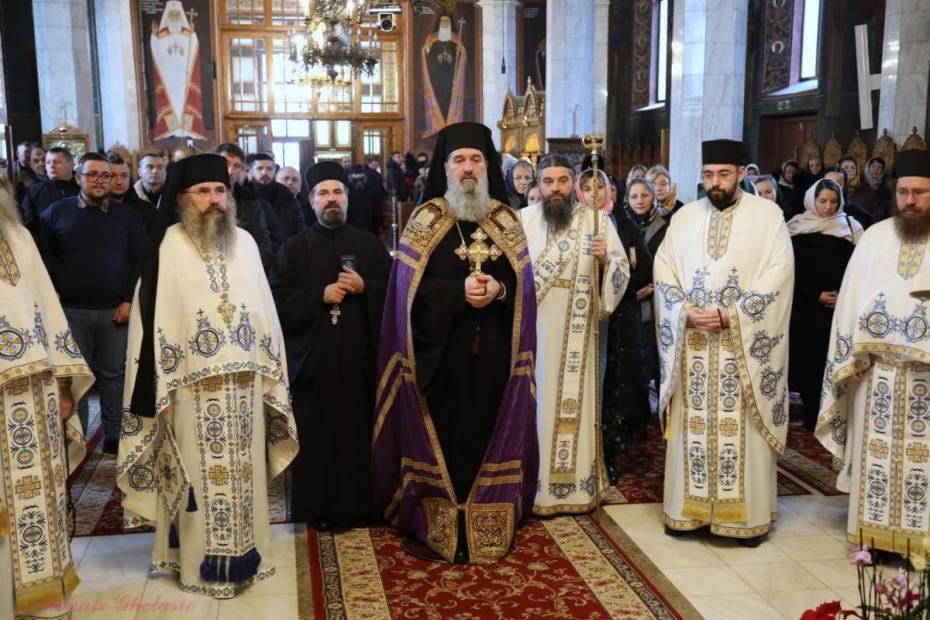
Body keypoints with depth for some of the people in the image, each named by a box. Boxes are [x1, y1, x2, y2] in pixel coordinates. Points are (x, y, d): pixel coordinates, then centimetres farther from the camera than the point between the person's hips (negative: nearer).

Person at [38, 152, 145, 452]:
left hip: (115, 309, 0)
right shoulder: (57, 212, 6)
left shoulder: (126, 215, 7)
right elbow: (45, 257, 6)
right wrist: (54, 293, -3)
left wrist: (129, 300, -4)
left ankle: (114, 435, 17)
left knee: (113, 373, 7)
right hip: (72, 309, 0)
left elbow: (139, 260, 4)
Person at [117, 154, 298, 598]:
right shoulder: (168, 247, -6)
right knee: (199, 475, 5)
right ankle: (202, 561, 19)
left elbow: (264, 312, 9)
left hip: (244, 383, 4)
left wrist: (271, 376, 7)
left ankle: (244, 554, 27)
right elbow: (152, 319, -6)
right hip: (192, 387, -4)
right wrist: (158, 389, -10)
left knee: (242, 472, 12)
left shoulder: (245, 243, 6)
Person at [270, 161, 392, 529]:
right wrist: (320, 296, -14)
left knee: (358, 428, 3)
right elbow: (278, 299, -2)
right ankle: (318, 507, 12)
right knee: (316, 433, 1)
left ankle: (357, 504, 15)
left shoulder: (370, 244, 8)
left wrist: (364, 287, -12)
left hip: (359, 354, 1)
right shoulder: (294, 248, 6)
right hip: (312, 356, 0)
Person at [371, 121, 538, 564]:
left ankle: (488, 525, 18)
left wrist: (498, 289, -14)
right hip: (439, 351, -2)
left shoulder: (506, 220, 9)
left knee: (488, 432, 6)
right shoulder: (425, 220, 0)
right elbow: (410, 288, -7)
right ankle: (432, 524, 12)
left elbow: (524, 283, 6)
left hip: (493, 352, 3)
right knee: (441, 433, 0)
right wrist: (459, 290, -18)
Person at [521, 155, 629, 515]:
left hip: (575, 333, 0)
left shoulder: (597, 220, 2)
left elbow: (623, 272, 2)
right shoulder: (522, 220, 2)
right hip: (532, 330, 0)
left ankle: (576, 483, 19)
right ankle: (532, 484, 15)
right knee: (534, 403, 4)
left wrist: (605, 259, -17)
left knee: (574, 401, 6)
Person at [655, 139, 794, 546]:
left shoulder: (768, 215, 0)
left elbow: (778, 276, -9)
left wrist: (730, 316, -17)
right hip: (693, 342, 3)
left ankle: (748, 514, 15)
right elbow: (663, 271, 4)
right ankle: (689, 507, 18)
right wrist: (688, 312, -13)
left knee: (743, 430, 3)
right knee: (693, 427, 7)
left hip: (746, 343, -2)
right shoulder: (685, 217, 9)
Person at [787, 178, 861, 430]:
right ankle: (812, 414, 9)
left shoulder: (850, 228, 7)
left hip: (841, 307, 1)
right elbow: (794, 269, -1)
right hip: (806, 307, -1)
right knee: (808, 360, 0)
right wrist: (816, 295, -11)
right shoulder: (799, 227, 3)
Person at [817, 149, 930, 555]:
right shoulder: (875, 237, 8)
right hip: (877, 367, 2)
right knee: (876, 451, 8)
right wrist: (850, 358, -1)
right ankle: (876, 532, 18)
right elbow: (853, 297, 6)